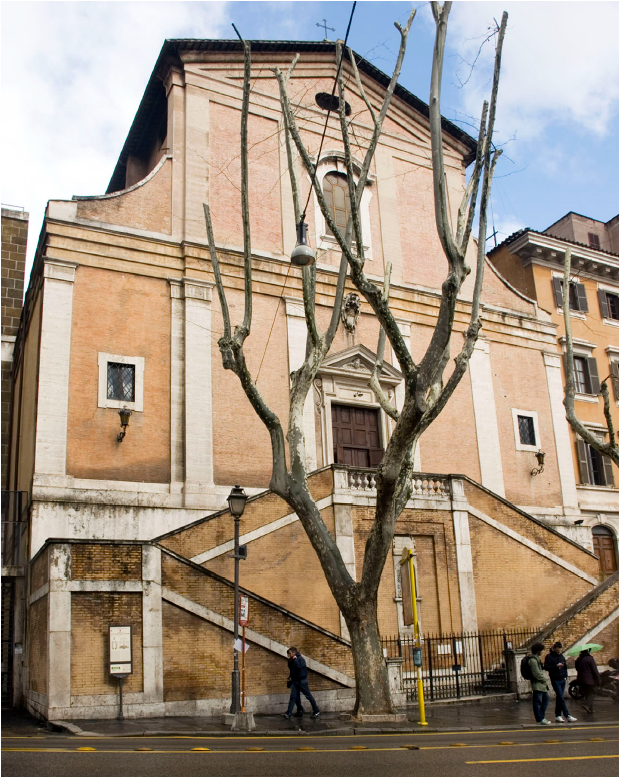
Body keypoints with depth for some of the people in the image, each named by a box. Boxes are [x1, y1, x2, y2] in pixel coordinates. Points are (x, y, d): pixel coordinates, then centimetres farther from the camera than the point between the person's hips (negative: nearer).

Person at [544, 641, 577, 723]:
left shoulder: (561, 656, 15)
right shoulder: (549, 657, -5)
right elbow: (546, 667, -10)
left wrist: (565, 676, 10)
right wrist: (556, 666, -19)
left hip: (562, 679, 6)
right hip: (555, 680, -6)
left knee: (559, 698, 9)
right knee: (561, 698, -10)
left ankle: (558, 715, 14)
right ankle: (567, 716, -14)